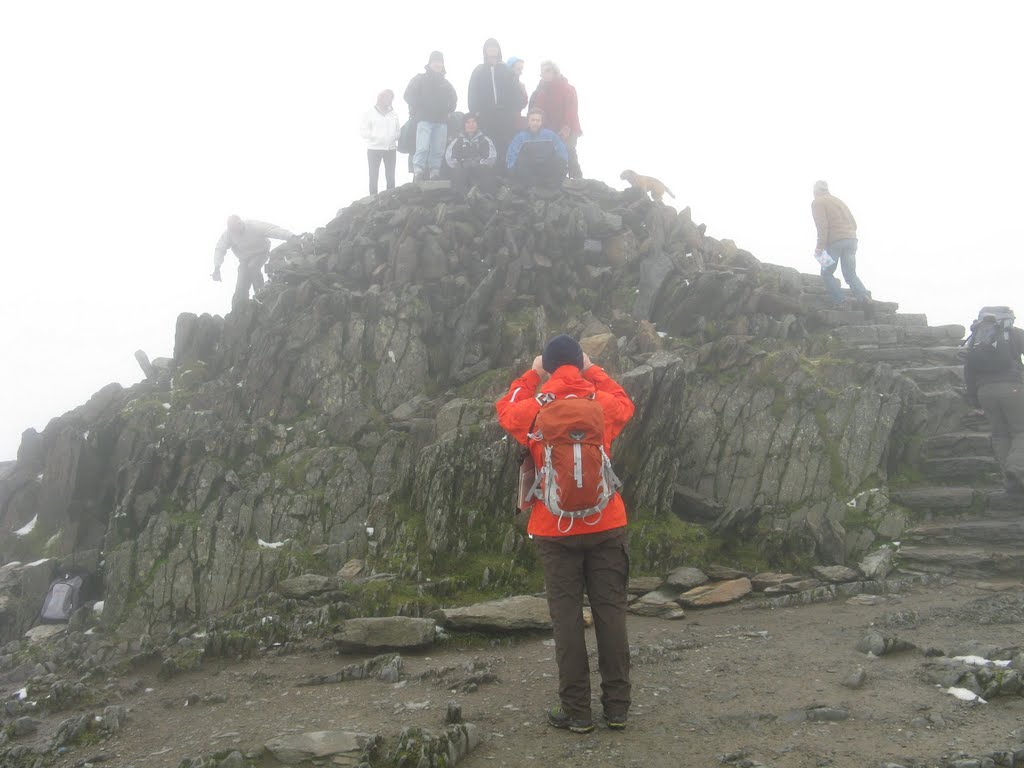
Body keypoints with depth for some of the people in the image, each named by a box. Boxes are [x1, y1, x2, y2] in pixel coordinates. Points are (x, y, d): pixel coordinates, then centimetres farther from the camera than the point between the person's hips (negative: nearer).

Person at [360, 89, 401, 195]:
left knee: (390, 177, 6)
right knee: (373, 177, 0)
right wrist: (375, 136, -16)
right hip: (374, 149, -3)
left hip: (391, 149, 3)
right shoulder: (370, 113, 2)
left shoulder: (394, 114, 10)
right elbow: (363, 131, -2)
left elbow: (398, 131, 14)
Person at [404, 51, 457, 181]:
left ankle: (435, 176, -5)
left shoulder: (445, 83, 24)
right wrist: (420, 108, -4)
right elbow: (409, 96, 6)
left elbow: (453, 99, 31)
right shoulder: (420, 79, 13)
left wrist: (449, 109, 14)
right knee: (423, 148, -18)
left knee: (438, 151, -4)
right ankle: (418, 175, -22)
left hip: (441, 121, 4)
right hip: (424, 120, -4)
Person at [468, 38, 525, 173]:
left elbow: (515, 91, 7)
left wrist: (515, 109, -6)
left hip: (505, 115, 0)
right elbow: (473, 92, 6)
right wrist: (475, 111, -7)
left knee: (506, 146, -9)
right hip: (486, 115, 0)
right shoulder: (479, 71, 15)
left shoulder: (506, 70, 15)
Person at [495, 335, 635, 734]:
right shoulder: (603, 403, -3)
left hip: (555, 531, -1)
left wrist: (531, 376, 22)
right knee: (610, 612, 8)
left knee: (567, 617, 5)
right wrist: (594, 371, 25)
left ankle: (576, 711, 10)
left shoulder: (534, 410, -6)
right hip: (606, 526, 2)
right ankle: (617, 706, 15)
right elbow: (624, 402, 22)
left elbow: (505, 410, 18)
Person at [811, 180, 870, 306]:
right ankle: (865, 298, -15)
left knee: (827, 273, 7)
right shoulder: (838, 200, 26)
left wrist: (820, 246, -13)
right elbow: (853, 223, 22)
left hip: (835, 241, -6)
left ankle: (838, 303, -5)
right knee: (851, 274, 8)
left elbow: (822, 225, -10)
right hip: (852, 239, 6)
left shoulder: (817, 202, 5)